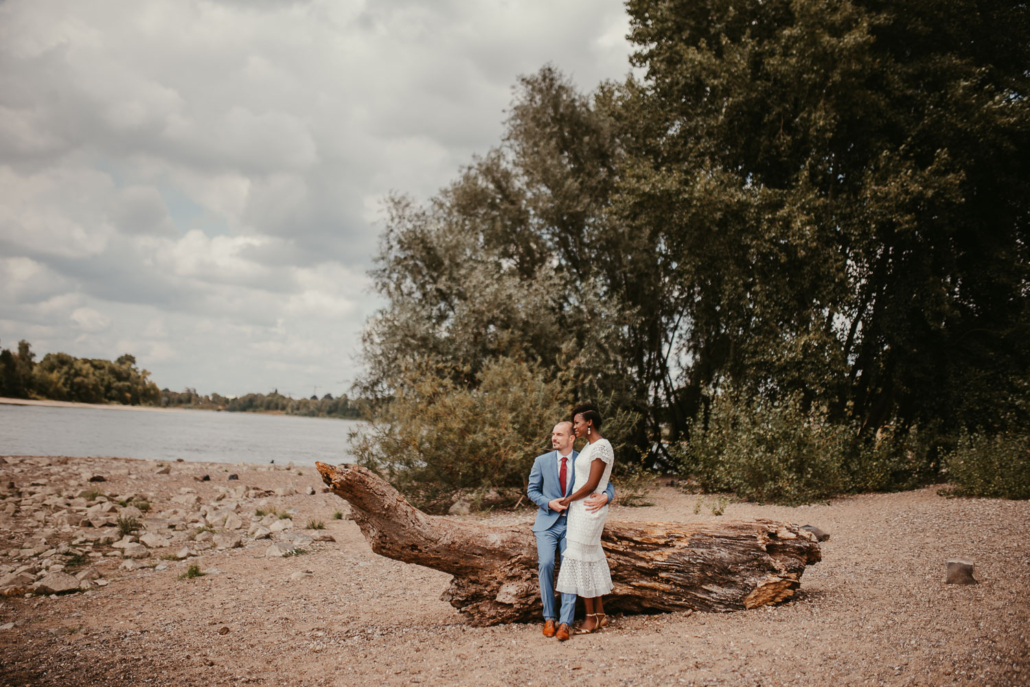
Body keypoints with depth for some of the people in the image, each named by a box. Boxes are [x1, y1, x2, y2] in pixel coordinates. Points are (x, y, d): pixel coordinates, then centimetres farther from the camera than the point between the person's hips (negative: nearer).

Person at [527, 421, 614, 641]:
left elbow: (608, 486, 3)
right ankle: (549, 618, -6)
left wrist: (604, 497, -22)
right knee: (546, 563, -20)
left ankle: (565, 622, -10)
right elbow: (532, 490, 8)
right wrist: (549, 503, -11)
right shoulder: (542, 461, 3)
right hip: (547, 523, 0)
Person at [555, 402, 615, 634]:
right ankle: (600, 614, 21)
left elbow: (591, 485, -19)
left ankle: (591, 617, 8)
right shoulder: (590, 446, 13)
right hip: (581, 509, 10)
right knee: (591, 560, 13)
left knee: (581, 561, -3)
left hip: (588, 510, -10)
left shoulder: (601, 447, -17)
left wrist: (568, 500, -8)